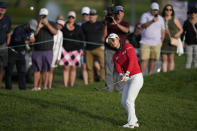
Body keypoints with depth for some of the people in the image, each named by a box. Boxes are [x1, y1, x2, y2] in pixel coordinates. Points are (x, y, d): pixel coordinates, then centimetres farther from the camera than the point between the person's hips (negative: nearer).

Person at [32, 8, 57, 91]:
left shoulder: (51, 24, 6)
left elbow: (55, 32, -12)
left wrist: (47, 24, -24)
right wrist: (38, 27, -19)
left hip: (48, 51, 0)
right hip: (37, 51, 0)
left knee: (46, 70, -1)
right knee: (37, 70, -3)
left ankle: (45, 87, 3)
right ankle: (35, 87, -4)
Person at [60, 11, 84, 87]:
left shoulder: (78, 28, 9)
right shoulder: (63, 27, 4)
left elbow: (82, 39, 13)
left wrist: (81, 49, 5)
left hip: (76, 50, 2)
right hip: (66, 49, -2)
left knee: (73, 68, 2)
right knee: (66, 68, -7)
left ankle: (72, 85, 6)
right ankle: (65, 85, -7)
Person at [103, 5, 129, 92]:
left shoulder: (125, 24, 7)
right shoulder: (109, 23, 10)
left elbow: (126, 30, -17)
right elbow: (104, 35, 2)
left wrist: (116, 24, -29)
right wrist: (106, 24, -9)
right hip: (109, 49, 1)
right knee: (108, 69, -4)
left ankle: (119, 88, -4)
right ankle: (109, 87, -2)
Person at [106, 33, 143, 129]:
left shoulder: (127, 46, -5)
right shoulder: (115, 56, 12)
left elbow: (132, 60, -18)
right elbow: (118, 67, -5)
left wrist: (127, 73, -29)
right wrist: (122, 75, -28)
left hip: (136, 77, -7)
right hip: (128, 80, 7)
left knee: (129, 101, -12)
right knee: (124, 102, 4)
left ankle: (131, 123, -5)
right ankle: (135, 121, 15)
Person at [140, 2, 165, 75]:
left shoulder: (160, 18, 13)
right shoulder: (145, 15, 2)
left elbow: (163, 31, 16)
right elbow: (143, 26, -14)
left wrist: (161, 42, 7)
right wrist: (152, 21, -26)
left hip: (156, 43, 3)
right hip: (145, 43, -3)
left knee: (152, 60, 1)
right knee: (143, 59, -8)